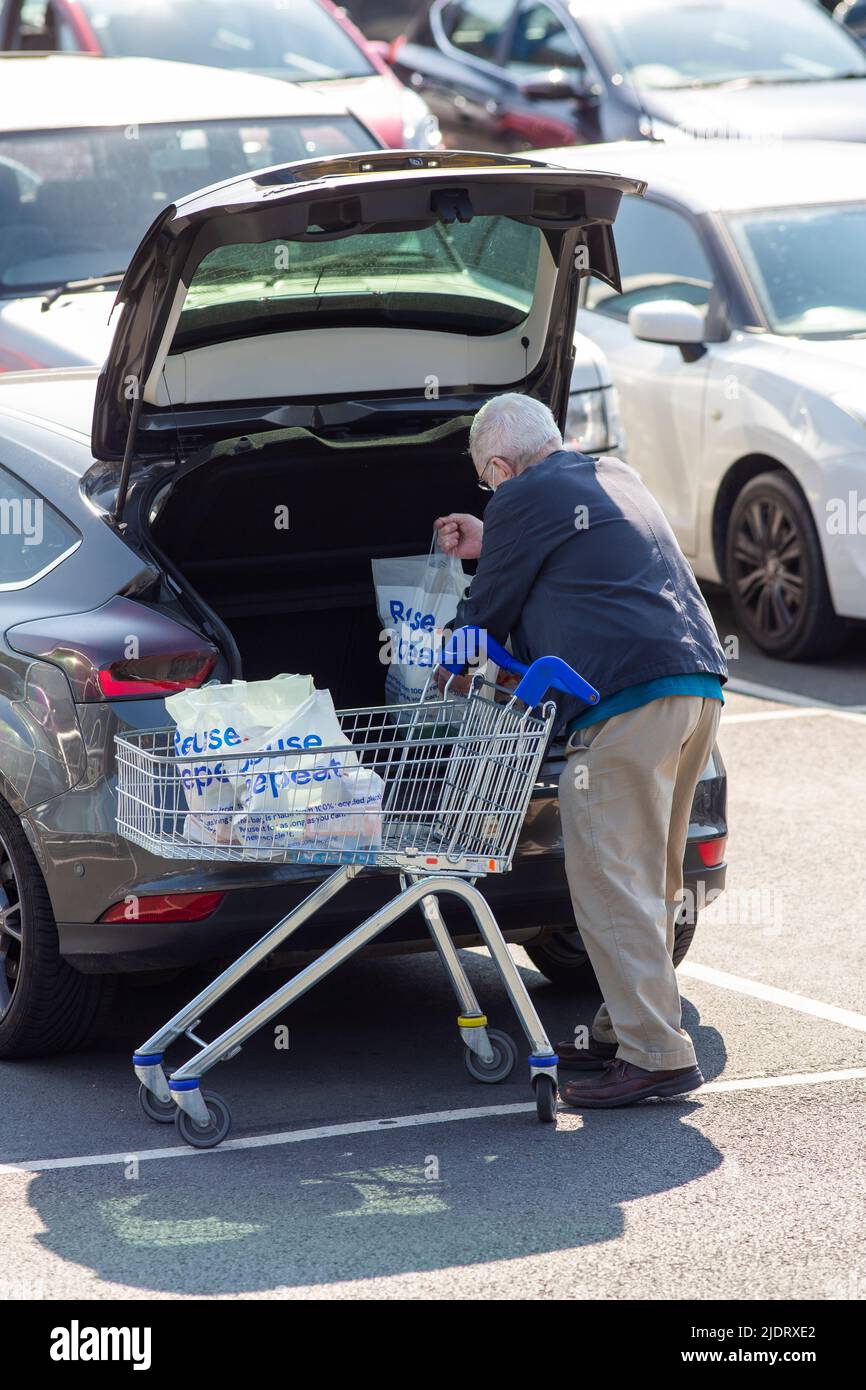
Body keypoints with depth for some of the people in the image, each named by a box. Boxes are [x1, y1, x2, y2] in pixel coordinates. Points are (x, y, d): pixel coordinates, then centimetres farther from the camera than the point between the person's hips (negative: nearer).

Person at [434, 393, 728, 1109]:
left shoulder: (523, 497, 1)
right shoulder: (617, 477, 26)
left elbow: (488, 615, 9)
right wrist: (488, 546, 46)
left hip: (627, 699, -9)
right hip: (700, 681, 9)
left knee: (610, 879, -7)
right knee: (649, 876, 16)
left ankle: (657, 1052, -10)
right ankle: (624, 1030, 24)